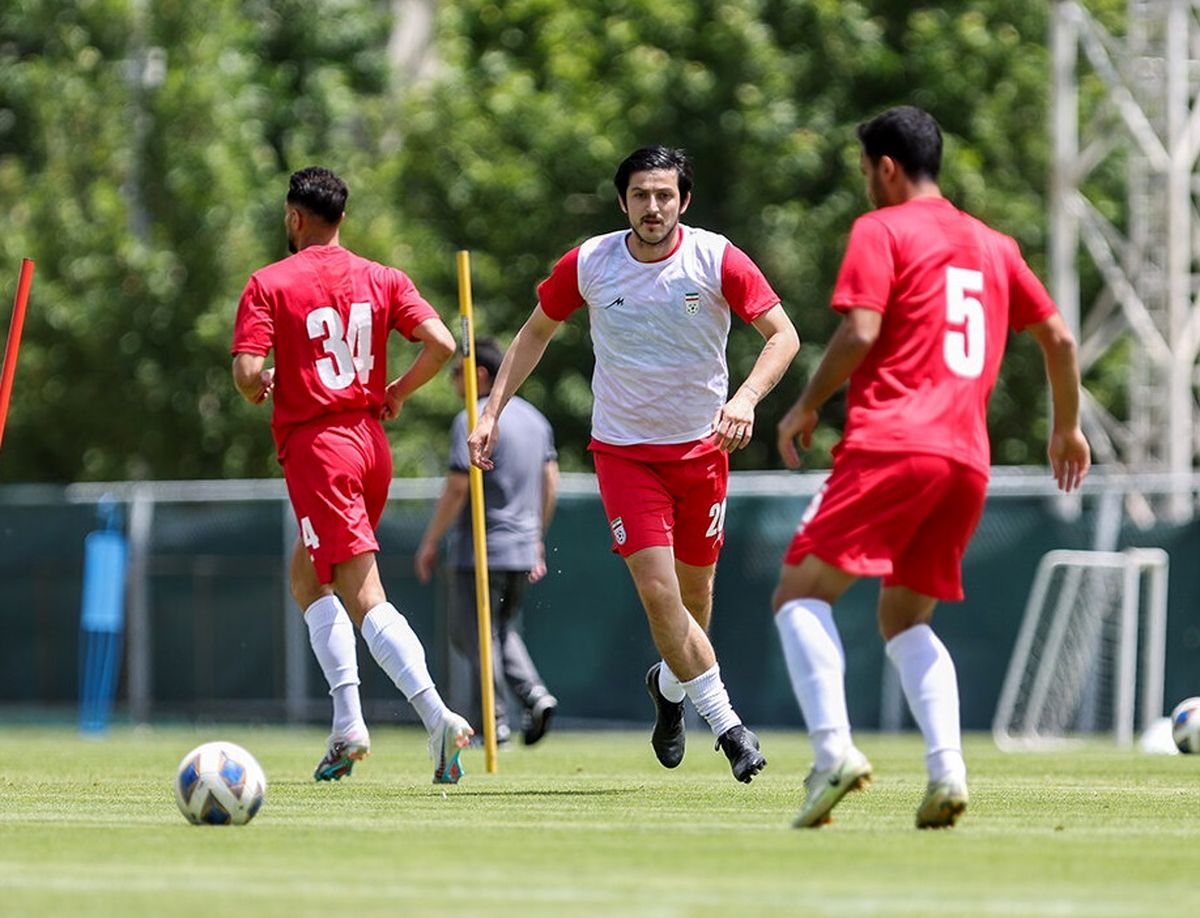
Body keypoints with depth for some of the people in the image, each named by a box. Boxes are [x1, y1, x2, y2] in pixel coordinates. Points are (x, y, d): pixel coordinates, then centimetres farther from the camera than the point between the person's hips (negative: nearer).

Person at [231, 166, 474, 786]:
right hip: (371, 443, 6)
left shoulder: (268, 285, -5)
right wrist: (397, 393, 12)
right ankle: (346, 723, 10)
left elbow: (247, 373, -14)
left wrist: (261, 388, 9)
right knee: (306, 574, 22)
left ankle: (437, 716, -28)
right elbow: (441, 344, -4)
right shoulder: (382, 280, 7)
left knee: (363, 596, -11)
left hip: (316, 448, -6)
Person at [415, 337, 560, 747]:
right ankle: (535, 694, 1)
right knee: (502, 628, 21)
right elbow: (550, 483, 15)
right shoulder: (534, 418, 12)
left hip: (482, 551, -8)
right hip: (523, 551, 8)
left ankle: (493, 723, -2)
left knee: (476, 635, 0)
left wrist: (430, 543, -9)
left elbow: (457, 488, -17)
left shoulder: (472, 421, -13)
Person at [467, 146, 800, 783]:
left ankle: (669, 686, 42)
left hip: (702, 445, 1)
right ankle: (727, 725, -7)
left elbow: (782, 334, -11)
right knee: (657, 589, -16)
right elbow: (535, 333, 9)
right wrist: (491, 412, 2)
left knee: (695, 592, 10)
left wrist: (746, 398, -29)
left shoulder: (717, 260, -11)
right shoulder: (587, 264, -7)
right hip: (623, 450, -1)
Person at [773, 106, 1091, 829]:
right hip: (968, 458, 7)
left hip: (891, 444, -7)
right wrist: (1068, 428, 37)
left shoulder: (881, 230, 2)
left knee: (802, 593, -5)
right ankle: (947, 765, -6)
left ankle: (833, 749, -27)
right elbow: (1059, 339, 24)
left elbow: (859, 334, -10)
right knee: (905, 617, 17)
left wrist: (806, 407, 3)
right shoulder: (993, 246, 21)